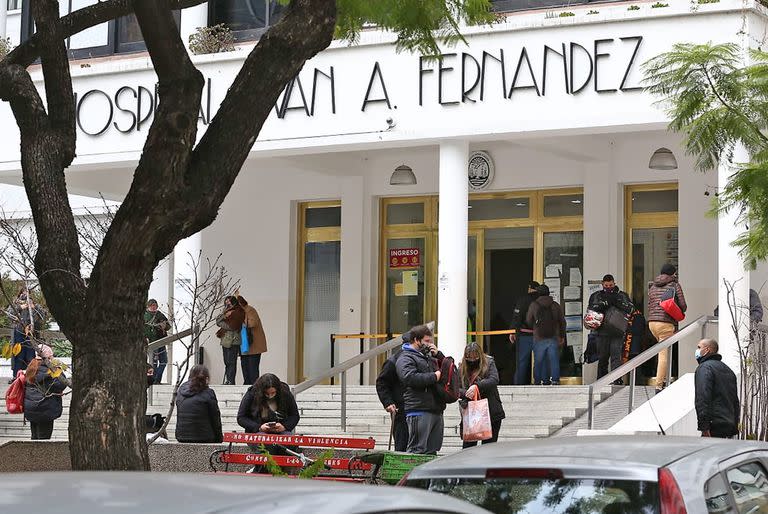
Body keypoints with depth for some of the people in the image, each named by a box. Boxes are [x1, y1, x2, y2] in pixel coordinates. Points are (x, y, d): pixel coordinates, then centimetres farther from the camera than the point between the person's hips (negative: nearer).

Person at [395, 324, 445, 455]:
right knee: (417, 449, -12)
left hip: (436, 410, 9)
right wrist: (434, 377, -14)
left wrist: (438, 355, 14)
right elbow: (410, 377, -21)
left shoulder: (428, 356, 24)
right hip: (419, 412, -9)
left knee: (432, 450, 10)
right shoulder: (405, 358, -4)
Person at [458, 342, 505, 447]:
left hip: (491, 412, -2)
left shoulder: (489, 363, 0)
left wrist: (477, 386, -30)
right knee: (468, 446, -2)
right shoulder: (462, 369, 6)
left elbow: (494, 380, -16)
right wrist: (466, 393, -23)